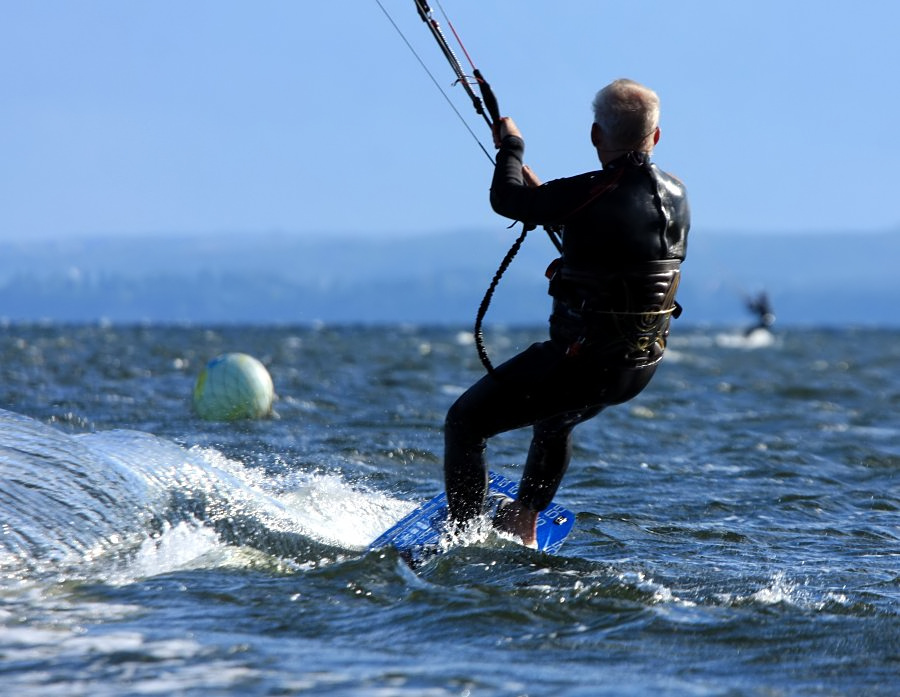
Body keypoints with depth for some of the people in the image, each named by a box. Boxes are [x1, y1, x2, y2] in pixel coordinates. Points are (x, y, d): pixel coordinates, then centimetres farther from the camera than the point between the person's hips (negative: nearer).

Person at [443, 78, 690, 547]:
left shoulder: (595, 195, -23)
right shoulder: (675, 195, 2)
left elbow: (508, 200, -9)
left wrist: (511, 145, 9)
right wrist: (534, 184, 24)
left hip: (583, 361, -8)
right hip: (641, 367, 8)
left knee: (465, 423, 6)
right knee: (555, 418, 38)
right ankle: (523, 523, 49)